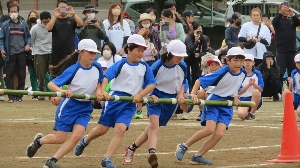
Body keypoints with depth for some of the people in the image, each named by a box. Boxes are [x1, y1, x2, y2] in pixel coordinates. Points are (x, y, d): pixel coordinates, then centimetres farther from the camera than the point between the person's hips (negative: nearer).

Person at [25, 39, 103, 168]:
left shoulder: (97, 68, -7)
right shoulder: (73, 70, -19)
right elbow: (51, 84, -19)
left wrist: (98, 91, -6)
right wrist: (62, 91, -39)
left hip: (85, 108, 4)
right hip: (69, 105, -4)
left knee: (77, 136, -15)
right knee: (60, 139, 2)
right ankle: (39, 140, 36)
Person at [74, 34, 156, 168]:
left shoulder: (144, 67, 3)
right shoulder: (121, 64, -7)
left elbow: (152, 84, 2)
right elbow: (107, 76, -17)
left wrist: (140, 95, -11)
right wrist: (103, 91, -34)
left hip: (130, 103, 2)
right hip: (115, 99, -2)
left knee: (120, 129, -16)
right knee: (102, 129, 8)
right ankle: (85, 141, 40)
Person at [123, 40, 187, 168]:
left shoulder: (182, 67, -2)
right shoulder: (157, 66, -15)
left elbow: (182, 82, 15)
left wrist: (180, 94, -2)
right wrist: (151, 96, -23)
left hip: (172, 100, 5)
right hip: (156, 98, -5)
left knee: (153, 126, 8)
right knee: (154, 124, -25)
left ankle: (131, 149, 23)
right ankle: (152, 153, -40)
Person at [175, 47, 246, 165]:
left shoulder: (243, 73, -2)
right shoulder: (222, 73, -20)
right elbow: (199, 81, -17)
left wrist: (235, 97, 5)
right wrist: (193, 94, -31)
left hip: (227, 106, 5)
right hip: (213, 102, -5)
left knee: (219, 134, -11)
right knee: (210, 129, -23)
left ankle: (198, 156, 0)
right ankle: (184, 146, -4)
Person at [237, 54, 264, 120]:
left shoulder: (257, 73, 3)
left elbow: (261, 89, -6)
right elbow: (239, 92, -8)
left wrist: (254, 84, -25)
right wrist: (249, 85, -23)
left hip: (255, 100, 1)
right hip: (243, 100, -1)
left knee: (256, 91, -35)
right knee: (241, 114, -34)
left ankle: (252, 113, -14)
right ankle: (247, 112, 6)